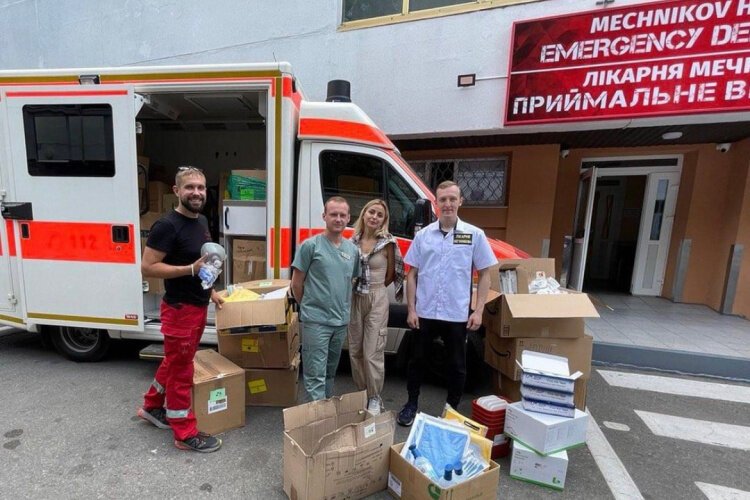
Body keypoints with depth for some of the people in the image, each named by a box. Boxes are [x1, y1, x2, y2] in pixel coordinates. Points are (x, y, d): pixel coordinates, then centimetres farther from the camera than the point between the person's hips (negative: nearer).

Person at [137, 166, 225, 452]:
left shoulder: (201, 221, 8)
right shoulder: (167, 226, -19)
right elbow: (147, 268, -19)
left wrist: (210, 290, 16)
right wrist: (191, 269, -27)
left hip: (198, 306, 8)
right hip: (179, 309, -8)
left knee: (174, 362, 24)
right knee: (181, 370, 6)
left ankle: (152, 407, 47)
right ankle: (185, 434, 22)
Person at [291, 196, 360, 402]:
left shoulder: (352, 249, 6)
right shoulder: (311, 245, -10)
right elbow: (296, 284, -4)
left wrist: (347, 309, 12)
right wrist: (309, 307, 4)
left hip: (341, 322, 6)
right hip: (315, 321, -6)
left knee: (330, 371, 22)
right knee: (315, 374, 1)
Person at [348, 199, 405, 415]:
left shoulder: (387, 243, -8)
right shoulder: (353, 240, 2)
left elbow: (391, 275, 2)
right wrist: (361, 288, 7)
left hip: (377, 300, -4)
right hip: (355, 299, 4)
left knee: (373, 352, 0)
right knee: (355, 350, 13)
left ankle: (374, 398, 19)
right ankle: (360, 392, 31)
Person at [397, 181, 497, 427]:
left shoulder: (475, 235, -2)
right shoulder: (423, 235, 0)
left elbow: (484, 274, 2)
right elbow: (412, 274, 3)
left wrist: (478, 311, -4)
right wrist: (411, 309, -1)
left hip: (457, 315, -1)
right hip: (424, 313, 1)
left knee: (457, 365, 14)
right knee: (416, 360, 16)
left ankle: (453, 410, 37)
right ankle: (411, 404, 37)